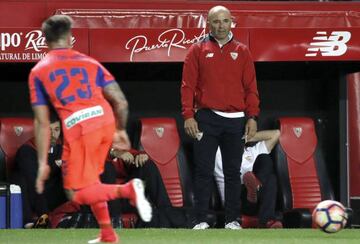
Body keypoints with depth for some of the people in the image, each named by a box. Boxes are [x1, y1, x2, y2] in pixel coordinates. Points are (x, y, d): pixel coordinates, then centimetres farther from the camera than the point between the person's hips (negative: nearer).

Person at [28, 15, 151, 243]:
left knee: (77, 194, 4)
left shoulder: (38, 72, 13)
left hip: (78, 128, -4)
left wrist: (43, 163, 9)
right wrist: (121, 130, 31)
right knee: (89, 180, 27)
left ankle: (127, 190, -18)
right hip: (106, 121, 4)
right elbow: (121, 102, 13)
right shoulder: (89, 62, 19)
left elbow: (42, 122, 7)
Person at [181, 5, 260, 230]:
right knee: (204, 171, -3)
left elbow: (251, 87, 8)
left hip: (235, 120, 1)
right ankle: (201, 220, 0)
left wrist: (252, 117, 0)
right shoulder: (198, 50, 6)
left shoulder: (242, 52, 10)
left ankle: (232, 220, 8)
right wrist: (188, 116, -7)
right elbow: (188, 85, 2)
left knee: (233, 172, 4)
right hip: (206, 119, -1)